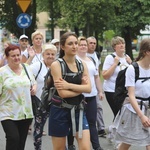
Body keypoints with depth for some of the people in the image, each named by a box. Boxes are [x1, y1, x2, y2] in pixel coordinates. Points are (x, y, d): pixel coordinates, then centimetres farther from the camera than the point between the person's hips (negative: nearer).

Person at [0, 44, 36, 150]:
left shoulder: (27, 68, 8)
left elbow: (33, 83, 22)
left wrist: (34, 88, 1)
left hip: (25, 113, 5)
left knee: (21, 141, 9)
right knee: (13, 138, -19)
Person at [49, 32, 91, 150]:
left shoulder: (82, 65, 5)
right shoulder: (56, 65, -10)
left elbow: (88, 88, -7)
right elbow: (62, 93, -17)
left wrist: (69, 85, -17)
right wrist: (80, 87, -7)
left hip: (78, 110, 4)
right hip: (60, 111, -4)